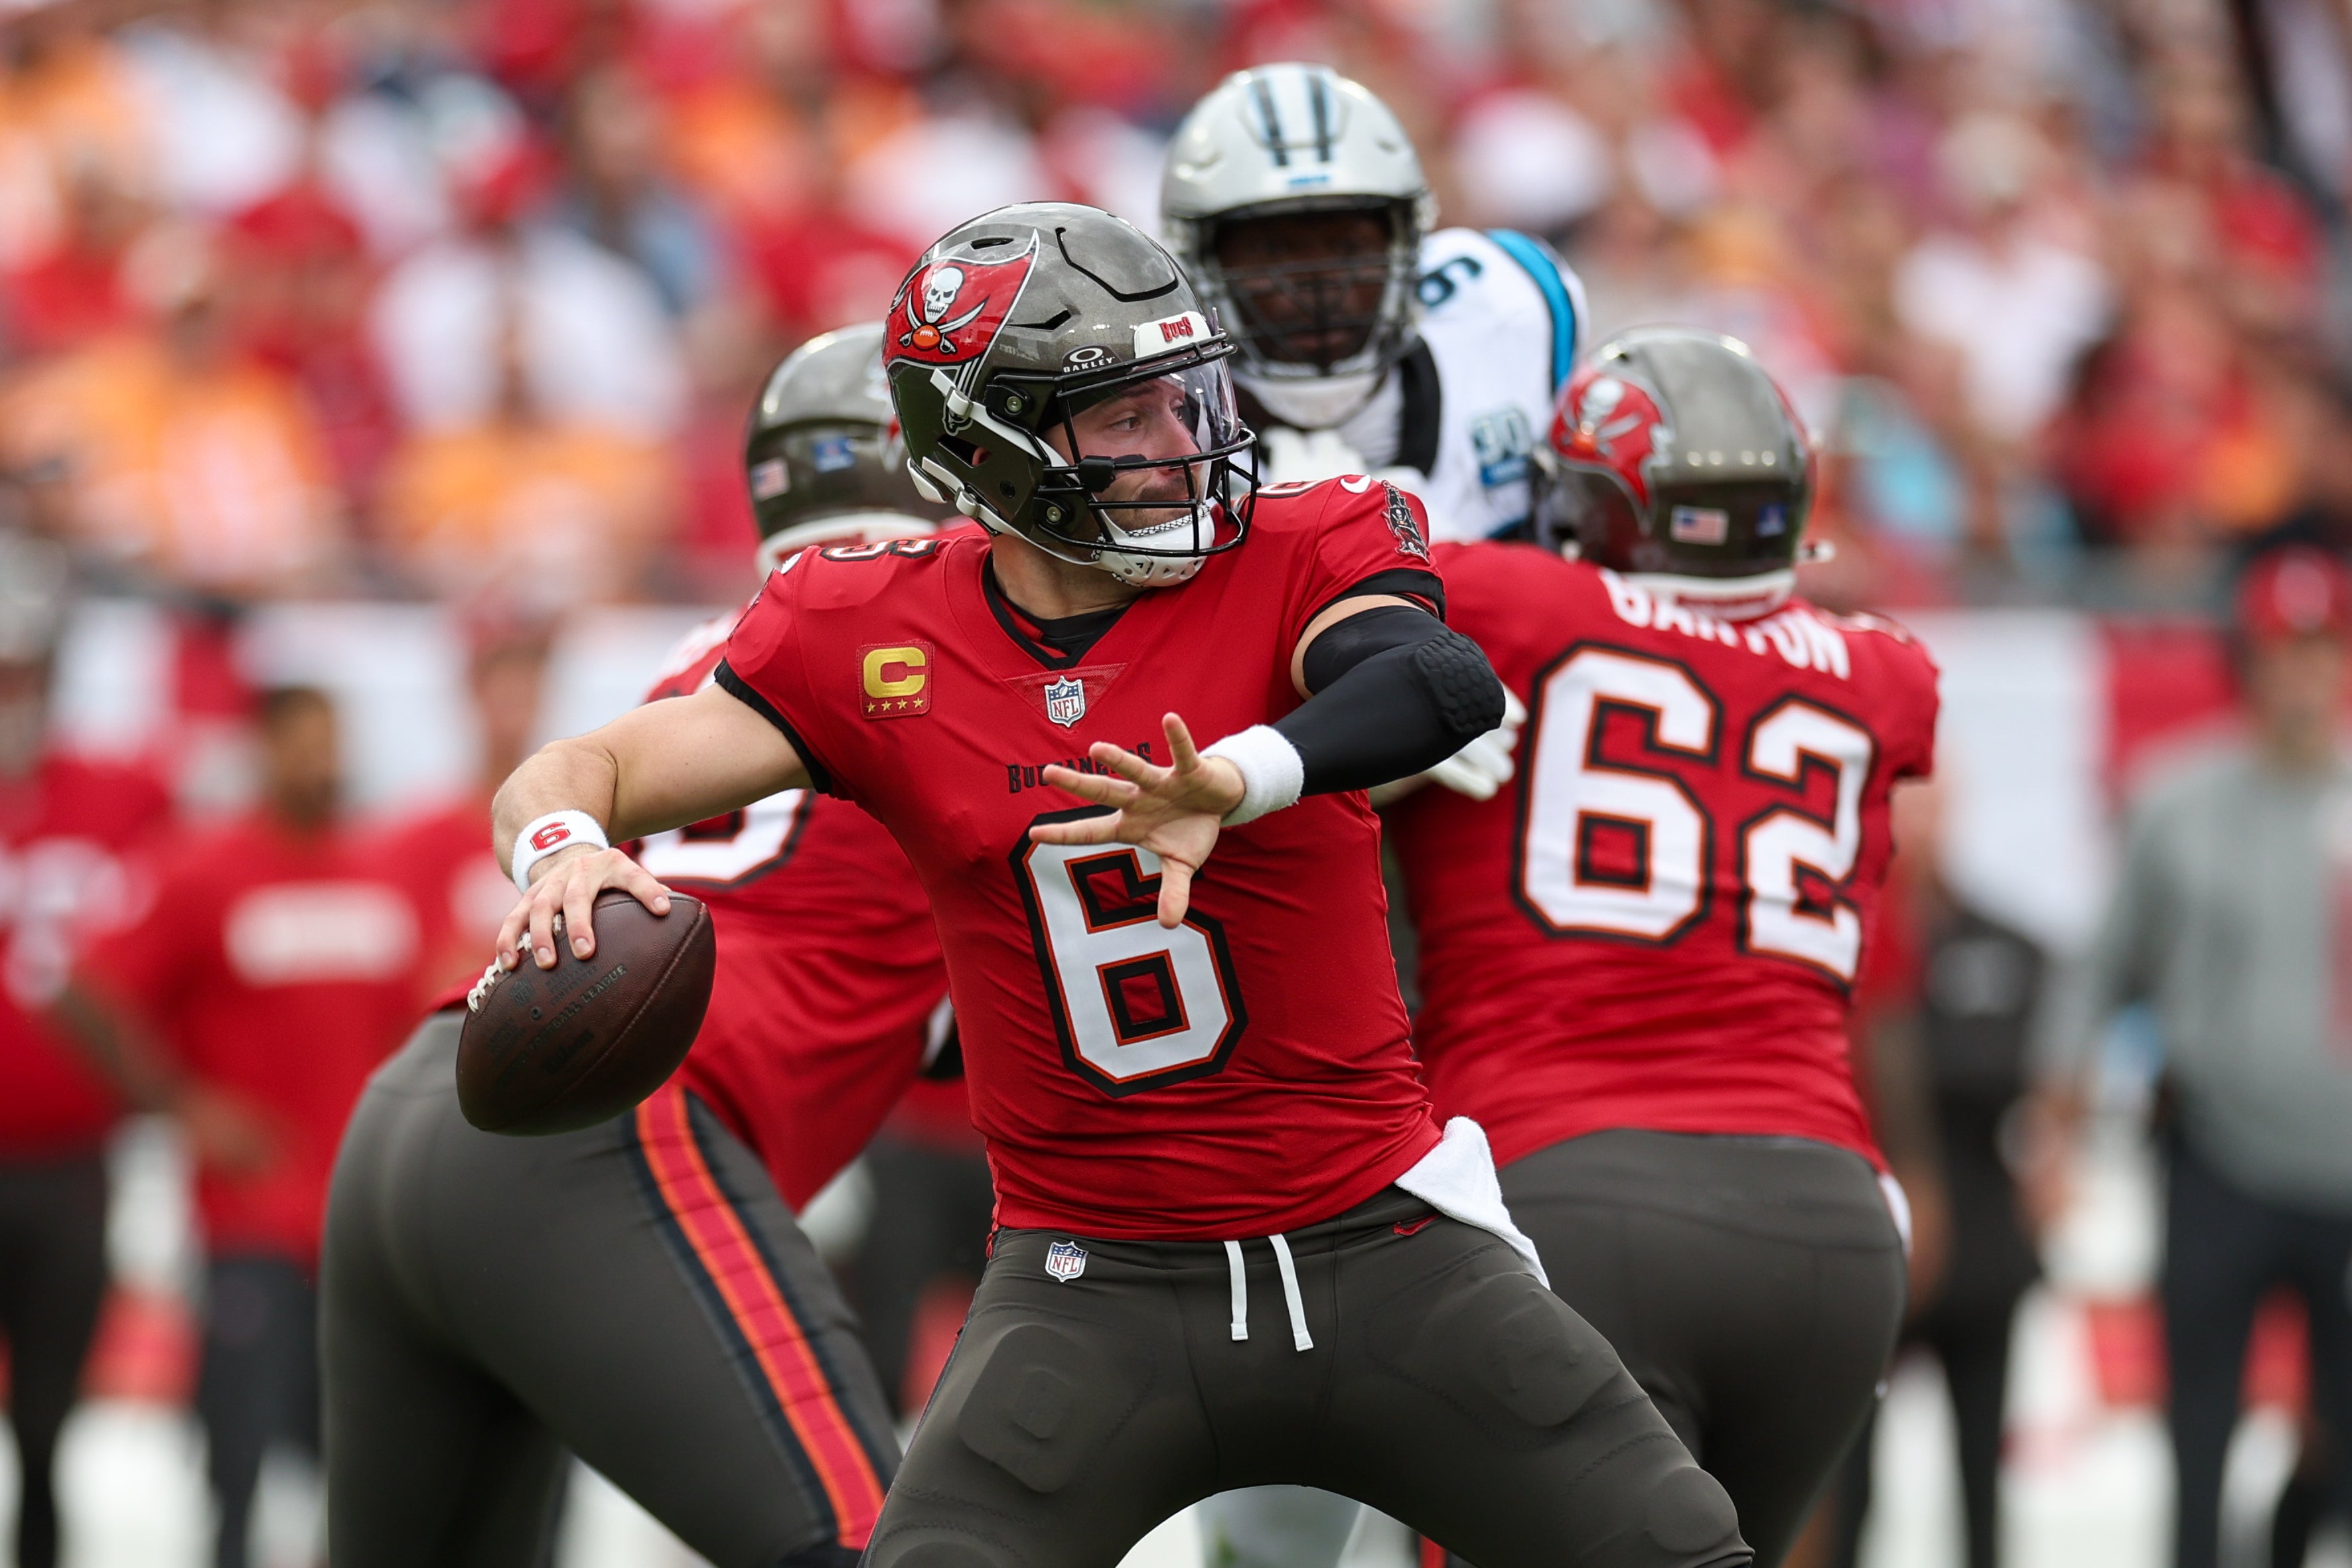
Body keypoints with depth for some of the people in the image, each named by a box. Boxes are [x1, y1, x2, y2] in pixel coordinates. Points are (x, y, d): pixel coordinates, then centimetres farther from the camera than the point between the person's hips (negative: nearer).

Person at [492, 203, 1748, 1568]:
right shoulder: (877, 641, 0)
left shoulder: (1297, 555, -5)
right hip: (1098, 1286, 0)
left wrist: (1240, 781, -47)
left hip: (1373, 1242, 0)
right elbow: (584, 772, -1)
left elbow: (1449, 686, -27)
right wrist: (565, 847, -27)